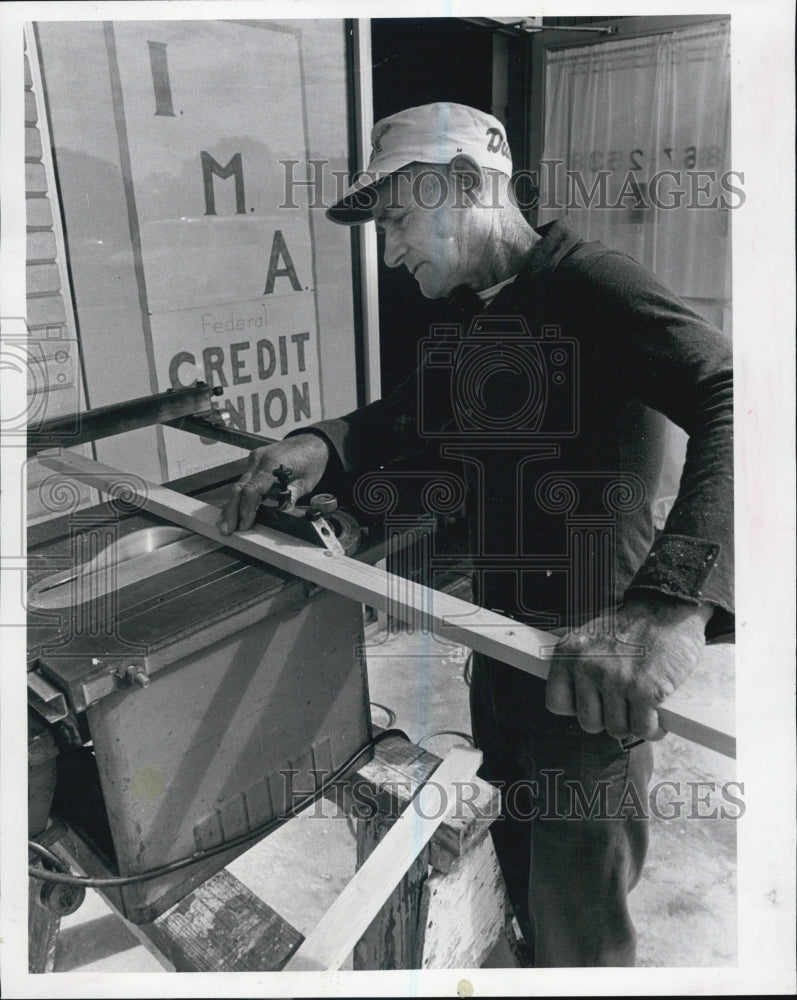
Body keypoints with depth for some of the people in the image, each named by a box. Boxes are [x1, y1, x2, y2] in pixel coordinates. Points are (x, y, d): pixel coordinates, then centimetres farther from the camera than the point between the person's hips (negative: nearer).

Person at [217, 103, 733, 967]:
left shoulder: (588, 284, -17)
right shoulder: (467, 324, 10)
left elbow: (732, 401, -32)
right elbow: (398, 419, 21)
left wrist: (673, 598, -48)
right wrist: (320, 443, -1)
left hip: (593, 675, -8)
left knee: (577, 933, 11)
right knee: (517, 872, 27)